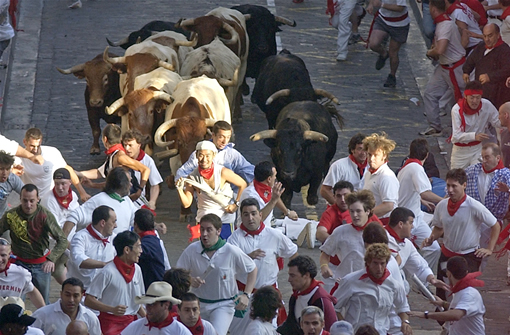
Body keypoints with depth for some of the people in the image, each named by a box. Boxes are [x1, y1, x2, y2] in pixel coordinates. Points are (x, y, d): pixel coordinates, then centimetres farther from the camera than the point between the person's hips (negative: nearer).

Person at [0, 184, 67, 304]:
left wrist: (51, 259, -36)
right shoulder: (11, 215, -12)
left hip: (41, 265, 0)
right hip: (19, 263, 0)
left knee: (43, 303, 10)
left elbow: (63, 241, -20)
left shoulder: (45, 216, -17)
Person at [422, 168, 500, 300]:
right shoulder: (441, 206, -5)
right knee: (441, 291, 11)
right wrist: (431, 238, -6)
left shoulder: (474, 207, -18)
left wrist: (489, 249, -9)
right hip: (447, 254, 5)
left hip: (469, 256, -5)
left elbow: (495, 226, -7)